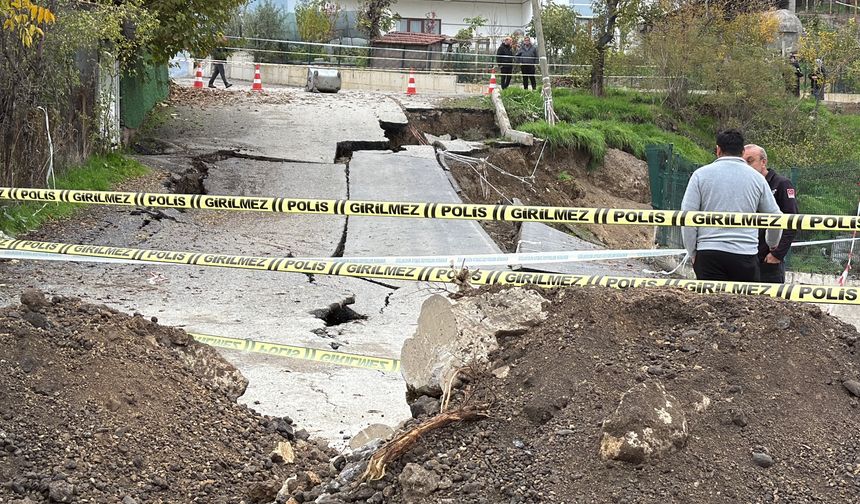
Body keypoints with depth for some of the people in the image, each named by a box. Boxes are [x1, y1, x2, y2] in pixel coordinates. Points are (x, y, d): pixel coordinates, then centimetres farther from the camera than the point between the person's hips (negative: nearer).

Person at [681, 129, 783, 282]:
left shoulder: (701, 174, 5)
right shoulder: (756, 178, 10)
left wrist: (692, 252, 9)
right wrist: (772, 246, 34)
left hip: (709, 253, -1)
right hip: (746, 254, 1)